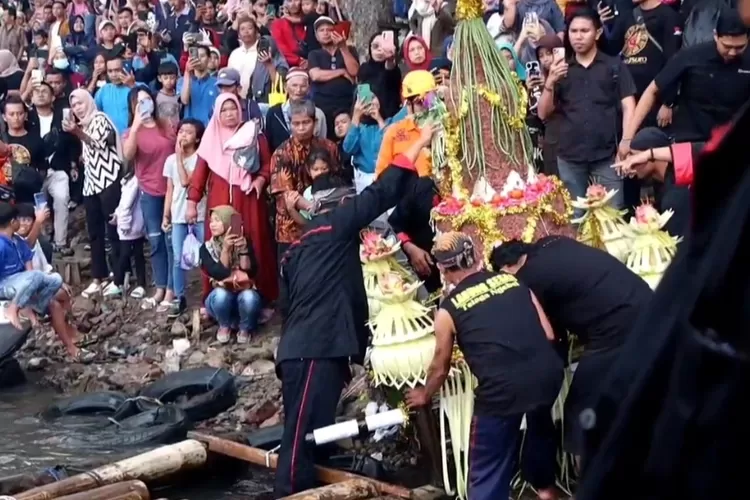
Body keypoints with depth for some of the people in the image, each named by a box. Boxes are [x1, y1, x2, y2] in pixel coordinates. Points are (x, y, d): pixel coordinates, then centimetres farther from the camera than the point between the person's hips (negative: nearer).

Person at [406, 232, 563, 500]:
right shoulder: (513, 280, 15)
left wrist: (424, 395, 41)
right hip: (547, 372, 5)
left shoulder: (448, 310, 8)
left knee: (488, 470, 10)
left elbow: (440, 368, 21)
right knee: (539, 421, 36)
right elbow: (548, 334, 14)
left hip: (502, 387, -4)